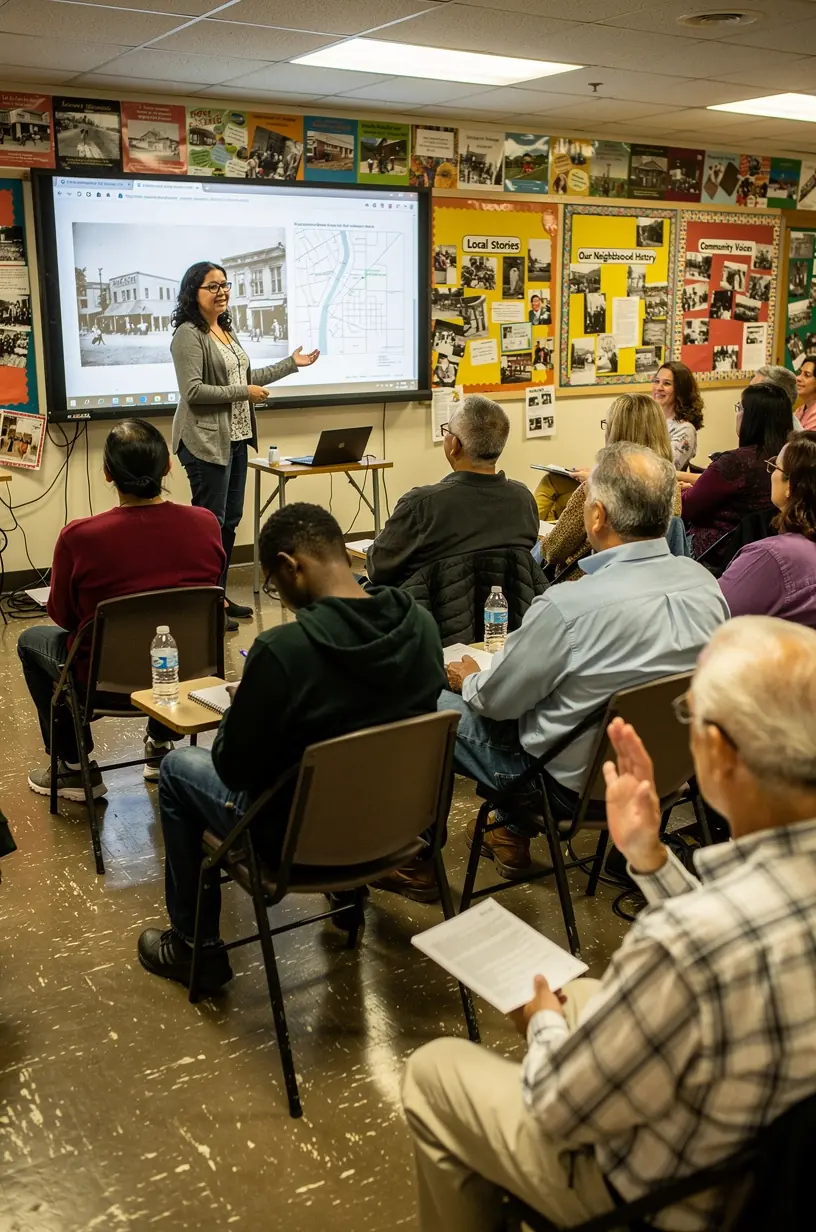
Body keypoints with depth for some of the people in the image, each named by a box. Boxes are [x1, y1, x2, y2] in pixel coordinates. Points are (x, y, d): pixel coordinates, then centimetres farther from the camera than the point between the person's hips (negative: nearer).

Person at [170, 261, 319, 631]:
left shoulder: (226, 331, 16)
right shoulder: (189, 335, -12)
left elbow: (246, 378, 23)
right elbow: (193, 391, -19)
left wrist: (292, 363, 23)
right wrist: (244, 392, -14)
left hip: (235, 439, 9)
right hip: (206, 441, -9)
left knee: (230, 520, 12)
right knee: (210, 522, -7)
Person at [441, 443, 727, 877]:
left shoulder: (567, 607, -31)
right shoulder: (704, 581, -11)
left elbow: (496, 699, -16)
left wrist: (468, 680, 9)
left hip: (576, 785, -7)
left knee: (439, 706, 12)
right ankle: (512, 834, 37)